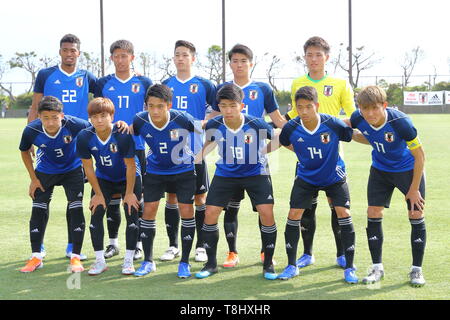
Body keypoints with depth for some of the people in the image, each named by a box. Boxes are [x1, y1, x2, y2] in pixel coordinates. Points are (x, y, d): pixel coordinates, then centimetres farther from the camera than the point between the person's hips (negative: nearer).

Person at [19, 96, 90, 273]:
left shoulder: (74, 125, -34)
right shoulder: (31, 130, -28)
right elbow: (24, 152, -5)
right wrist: (33, 179, -4)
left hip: (72, 170, -1)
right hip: (45, 172, 1)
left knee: (76, 210, -10)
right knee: (38, 211, -2)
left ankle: (75, 257, 0)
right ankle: (36, 258, 9)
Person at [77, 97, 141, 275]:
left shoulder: (123, 135, -32)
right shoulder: (84, 137, -24)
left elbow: (130, 165, -22)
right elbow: (88, 168, -12)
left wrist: (129, 193, -16)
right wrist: (98, 194, -8)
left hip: (129, 178, -2)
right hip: (103, 179, 3)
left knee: (131, 215, -9)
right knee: (96, 214, -7)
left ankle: (128, 260, 3)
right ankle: (100, 261, 2)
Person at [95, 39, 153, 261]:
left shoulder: (144, 83, 4)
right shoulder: (103, 84, 8)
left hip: (136, 146, -2)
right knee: (112, 195, 6)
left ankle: (137, 243, 8)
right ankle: (113, 242, 15)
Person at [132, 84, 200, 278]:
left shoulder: (182, 119, -28)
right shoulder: (140, 121, -20)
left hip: (183, 170, -2)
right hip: (155, 171, 2)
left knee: (186, 212, -5)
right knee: (148, 211, -1)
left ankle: (184, 262, 9)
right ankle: (148, 261, 13)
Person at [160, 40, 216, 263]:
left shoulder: (204, 85, 1)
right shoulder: (165, 85, 8)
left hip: (195, 152, -2)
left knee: (200, 198, 2)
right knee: (171, 196, 6)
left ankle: (201, 246, 11)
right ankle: (173, 246, 16)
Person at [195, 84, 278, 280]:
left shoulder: (256, 125, -25)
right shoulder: (214, 126, -17)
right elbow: (208, 143, 5)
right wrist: (197, 158, -1)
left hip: (255, 173, -2)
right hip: (225, 174, 2)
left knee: (267, 213, -14)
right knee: (210, 213, -4)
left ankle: (268, 265, 3)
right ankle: (211, 264, 13)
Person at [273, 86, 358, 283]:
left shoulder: (333, 124, -27)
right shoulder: (291, 128, -21)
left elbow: (353, 136, -7)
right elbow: (284, 143, 3)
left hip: (334, 176, -2)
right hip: (306, 177, 2)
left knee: (343, 214, -13)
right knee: (294, 215, -5)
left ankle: (349, 268, -2)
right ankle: (292, 265, 11)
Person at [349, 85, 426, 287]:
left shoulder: (400, 122, -34)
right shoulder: (358, 119, -22)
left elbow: (419, 156, -23)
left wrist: (414, 189, -19)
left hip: (409, 170, -4)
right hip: (380, 170, 4)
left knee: (416, 216, -5)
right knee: (373, 214, -2)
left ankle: (417, 269, 9)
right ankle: (377, 268, 11)